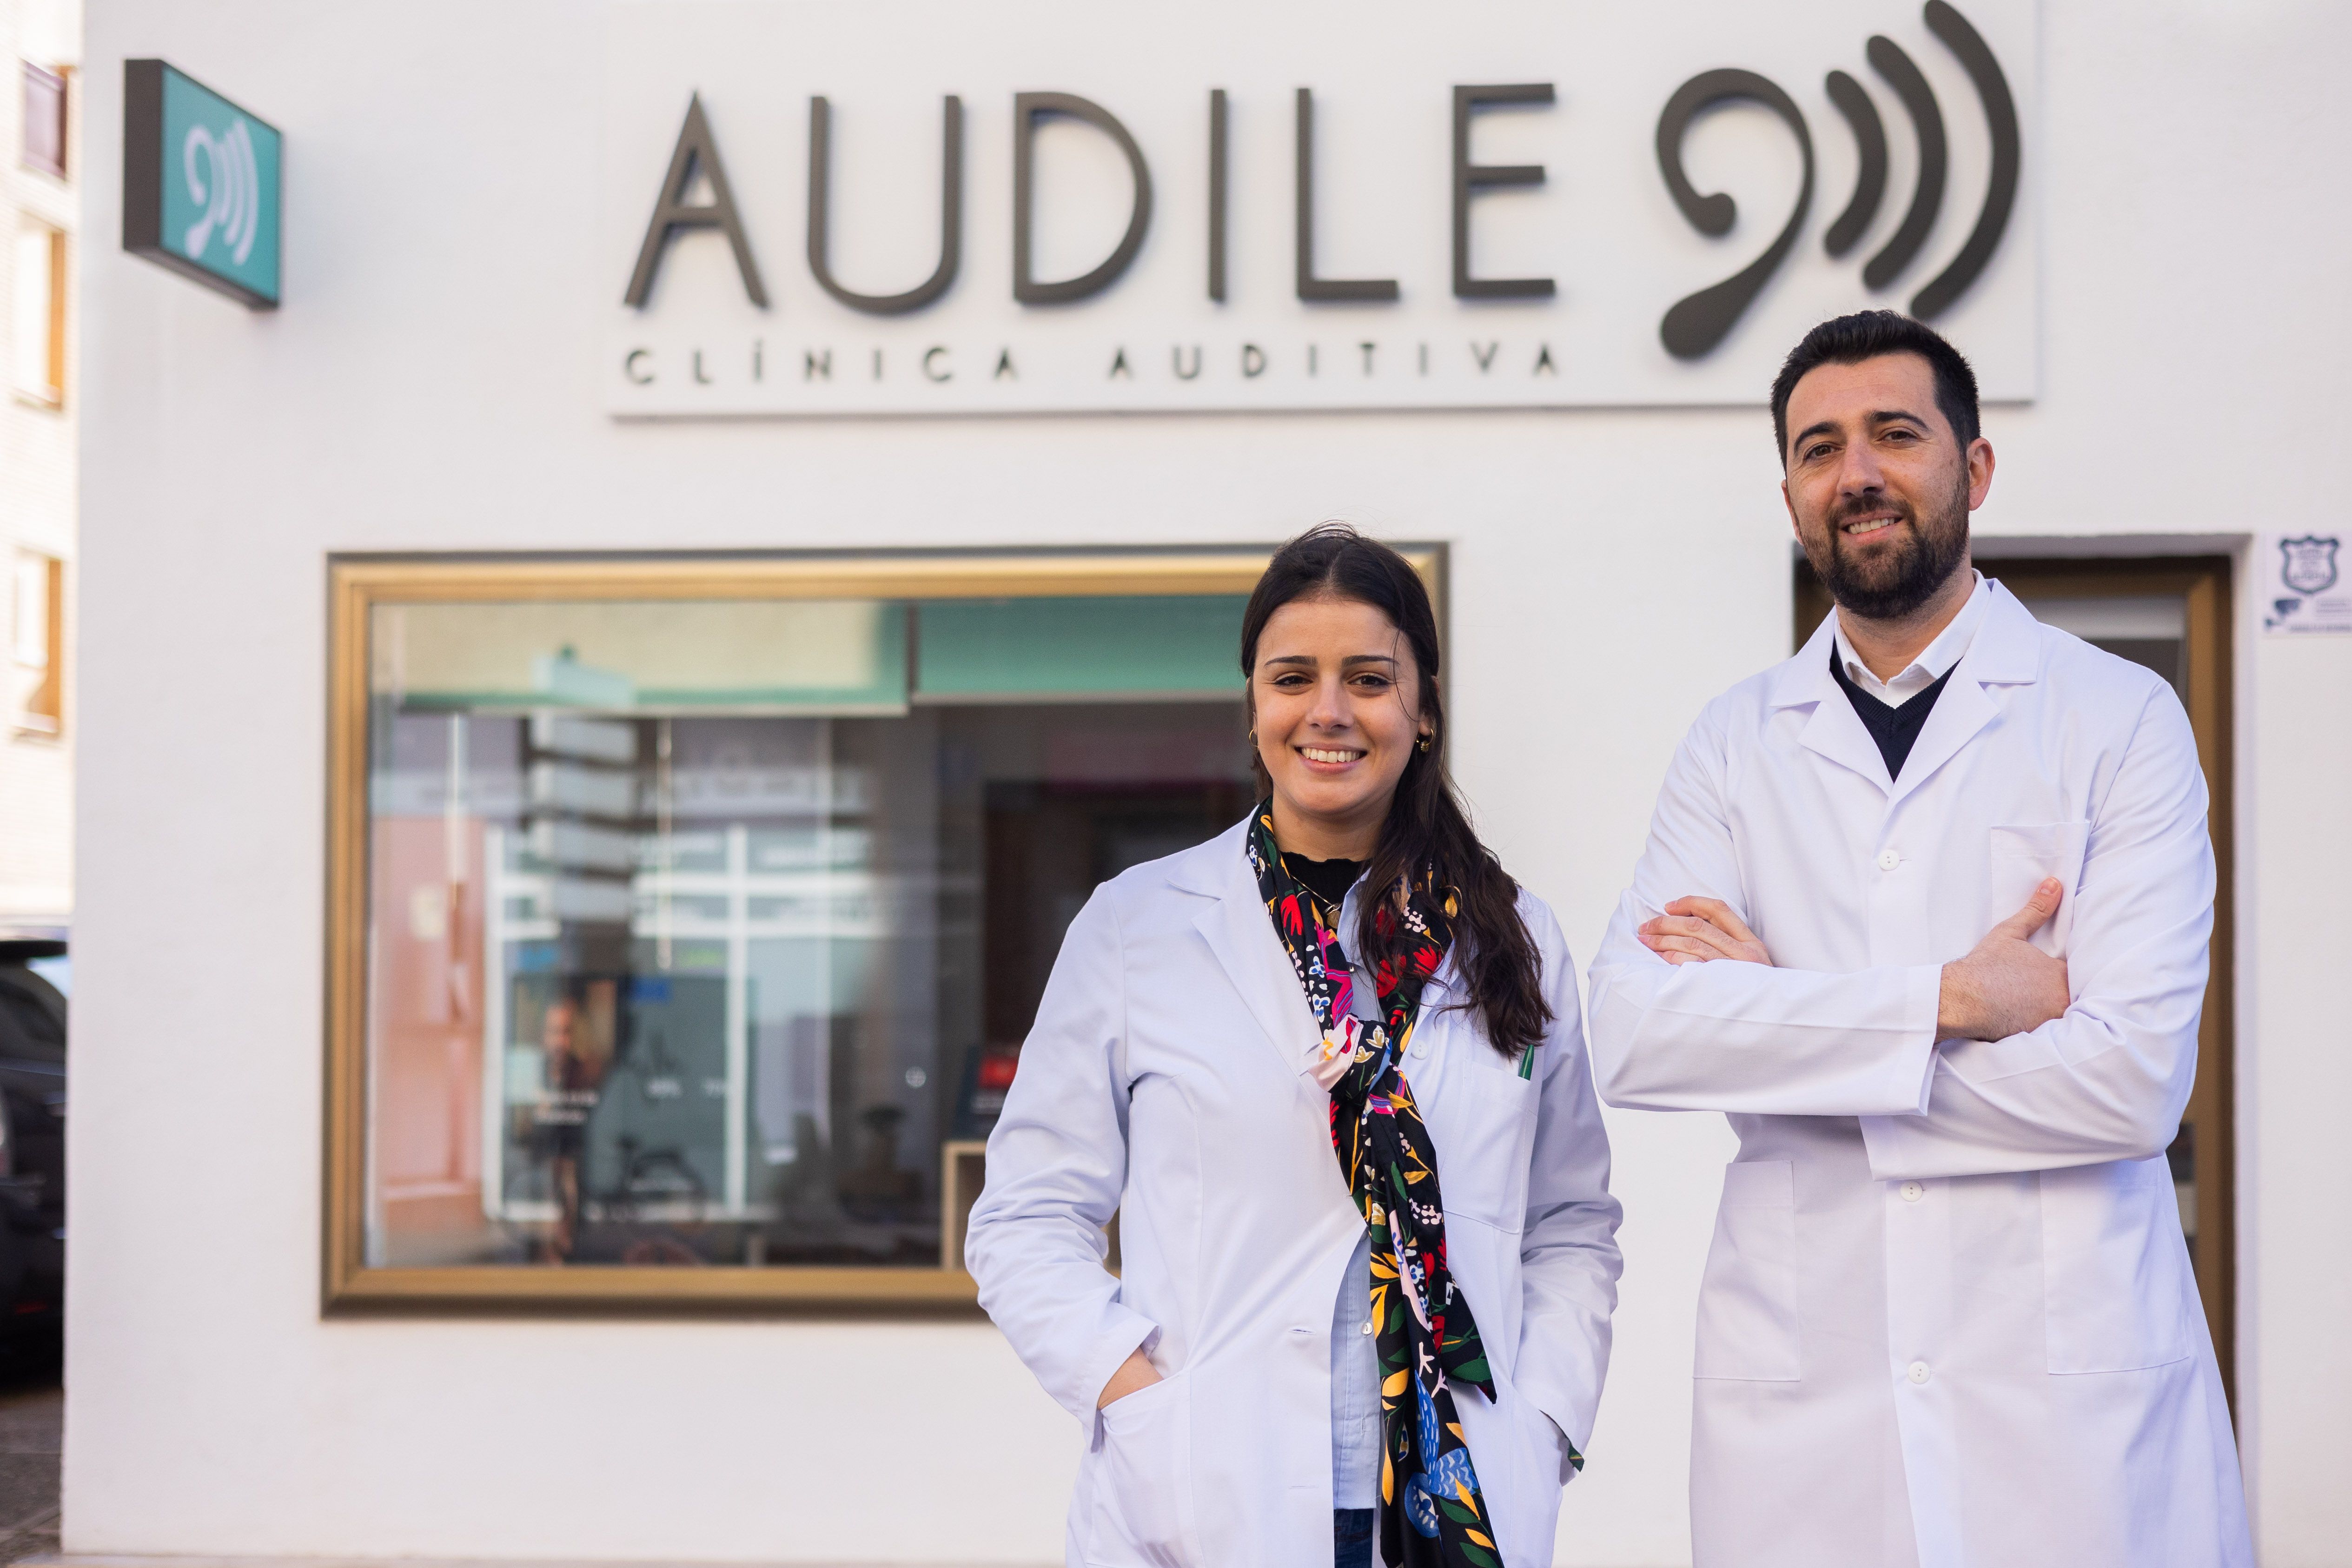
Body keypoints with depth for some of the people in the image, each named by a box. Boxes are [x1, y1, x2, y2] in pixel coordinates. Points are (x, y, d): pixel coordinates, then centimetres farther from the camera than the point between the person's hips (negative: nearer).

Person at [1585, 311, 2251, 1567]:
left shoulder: (2121, 720, 0)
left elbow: (2133, 1079, -12)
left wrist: (1782, 1005, -8)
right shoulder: (1734, 745, 8)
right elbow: (1630, 1037, -7)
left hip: (2073, 1400, -2)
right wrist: (1946, 999, -14)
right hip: (1803, 1403, 2)